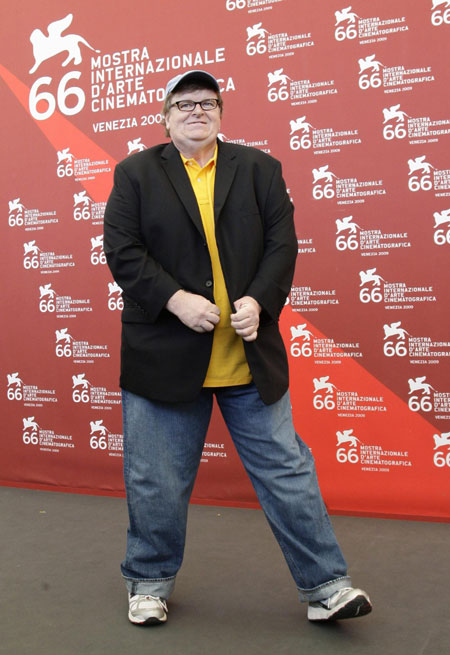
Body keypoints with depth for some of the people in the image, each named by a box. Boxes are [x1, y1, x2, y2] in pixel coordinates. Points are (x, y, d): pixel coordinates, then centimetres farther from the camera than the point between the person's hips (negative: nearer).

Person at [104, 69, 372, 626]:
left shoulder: (259, 168, 9)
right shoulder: (135, 173, 6)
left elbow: (282, 243, 3)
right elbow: (122, 250, -3)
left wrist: (258, 300, -14)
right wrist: (175, 299, -16)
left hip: (248, 354, 1)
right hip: (164, 353, 0)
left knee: (286, 468, 6)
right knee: (157, 479, 9)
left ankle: (324, 586, 19)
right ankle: (150, 581, 31)